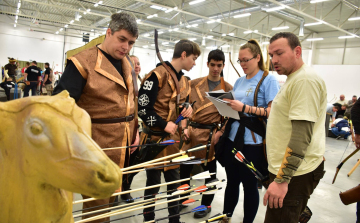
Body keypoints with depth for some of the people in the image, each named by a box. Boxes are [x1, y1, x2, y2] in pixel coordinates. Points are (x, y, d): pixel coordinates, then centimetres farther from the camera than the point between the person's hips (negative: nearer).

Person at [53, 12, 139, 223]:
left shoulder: (127, 63, 11)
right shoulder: (83, 62, -11)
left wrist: (135, 130, 13)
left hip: (124, 145, 7)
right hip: (96, 145, -6)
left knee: (111, 197, 21)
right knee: (98, 205, 4)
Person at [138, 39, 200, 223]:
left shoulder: (183, 81, 12)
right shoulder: (158, 75, -14)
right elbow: (142, 107, -17)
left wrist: (187, 108, 1)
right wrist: (163, 124, -20)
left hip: (173, 138, 7)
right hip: (155, 138, -7)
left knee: (174, 181, 16)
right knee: (153, 183, 7)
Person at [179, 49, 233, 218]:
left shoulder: (228, 88, 0)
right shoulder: (194, 84, 6)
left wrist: (220, 132, -10)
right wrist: (185, 127, -1)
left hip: (211, 134, -2)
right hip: (192, 131, 3)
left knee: (209, 169, 10)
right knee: (184, 167, 10)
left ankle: (206, 205, 30)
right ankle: (183, 198, 35)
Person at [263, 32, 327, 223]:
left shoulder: (305, 79, -17)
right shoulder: (294, 79, 15)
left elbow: (302, 135, -24)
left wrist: (282, 179, -24)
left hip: (294, 173, -10)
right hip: (287, 169, 10)